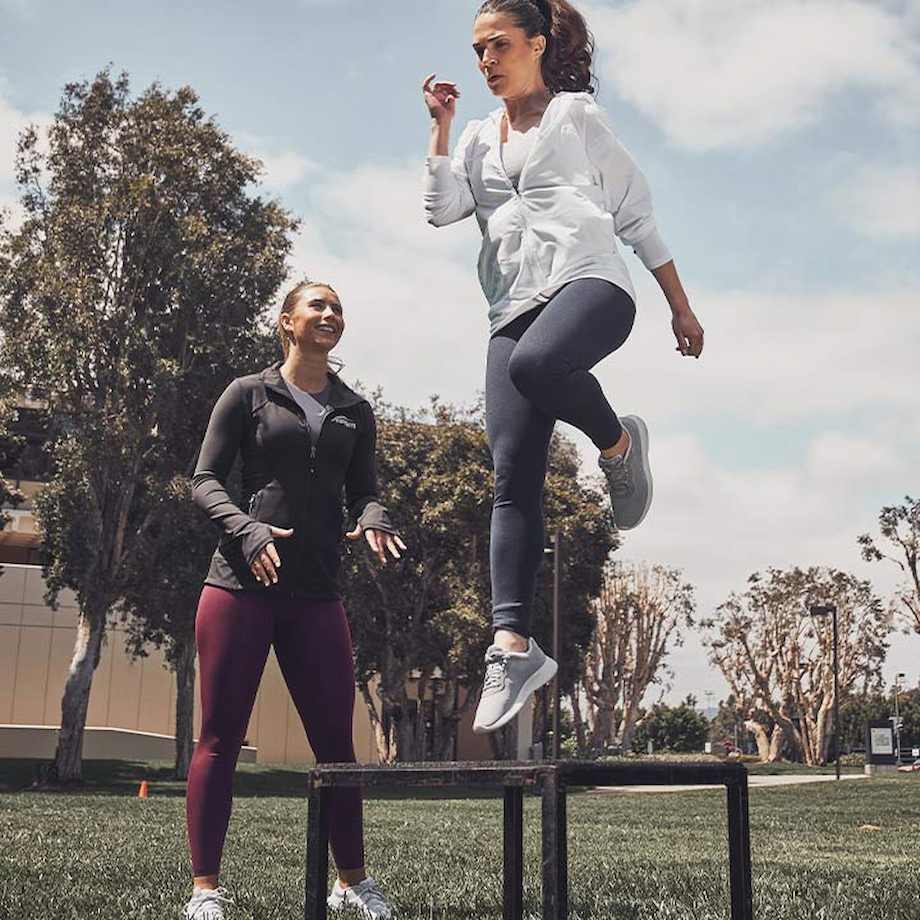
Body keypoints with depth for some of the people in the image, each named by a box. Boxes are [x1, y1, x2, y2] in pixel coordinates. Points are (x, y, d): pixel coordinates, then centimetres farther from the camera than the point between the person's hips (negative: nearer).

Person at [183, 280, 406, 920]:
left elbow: (364, 489, 12)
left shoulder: (354, 411, 16)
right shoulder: (249, 394, 6)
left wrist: (374, 521, -11)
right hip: (241, 581, -3)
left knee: (336, 739, 5)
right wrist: (246, 529, -17)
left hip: (317, 592, 3)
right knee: (221, 737, -1)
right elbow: (206, 481, 2)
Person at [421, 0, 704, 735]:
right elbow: (442, 207, 8)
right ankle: (514, 644, -14)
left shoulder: (578, 114, 14)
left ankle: (619, 445, -9)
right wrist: (442, 124, 6)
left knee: (536, 364, -39)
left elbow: (638, 215, 12)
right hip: (515, 304, 4)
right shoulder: (480, 136, 24)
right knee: (513, 478, -11)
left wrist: (681, 308, 9)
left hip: (589, 279, -4)